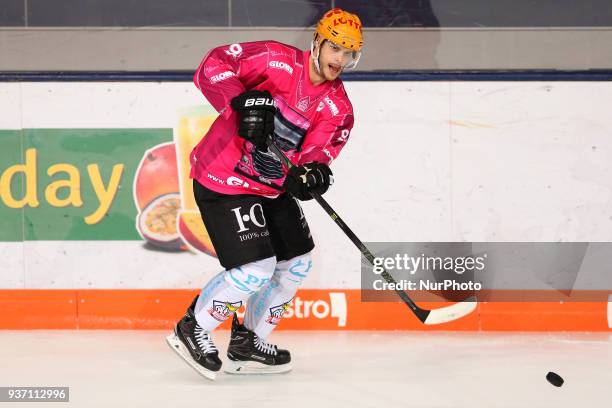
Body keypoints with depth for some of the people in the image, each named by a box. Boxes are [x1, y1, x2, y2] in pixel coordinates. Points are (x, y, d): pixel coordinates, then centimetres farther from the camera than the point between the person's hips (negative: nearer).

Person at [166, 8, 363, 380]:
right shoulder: (277, 61, -16)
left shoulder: (339, 108, 1)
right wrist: (243, 100, -36)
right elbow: (213, 66, -22)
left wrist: (312, 174, -30)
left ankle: (247, 343, 29)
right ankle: (191, 330, 6)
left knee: (297, 264, 15)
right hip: (223, 180, -8)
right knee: (256, 270, -14)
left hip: (271, 187, 8)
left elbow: (317, 153, -7)